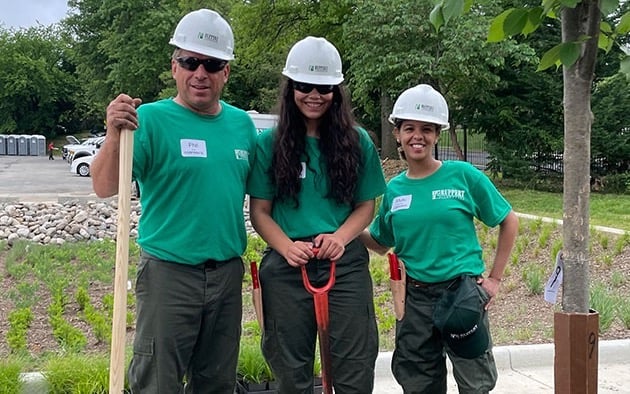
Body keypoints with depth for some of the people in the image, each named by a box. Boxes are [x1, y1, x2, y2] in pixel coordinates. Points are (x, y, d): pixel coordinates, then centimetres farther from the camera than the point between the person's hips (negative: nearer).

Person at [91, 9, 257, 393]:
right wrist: (115, 136, -36)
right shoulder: (152, 119, -10)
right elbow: (105, 188, -20)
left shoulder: (242, 123, 5)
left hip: (228, 272, 5)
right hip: (169, 273, -5)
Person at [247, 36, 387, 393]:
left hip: (346, 263, 0)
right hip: (287, 267, 0)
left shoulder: (357, 142, 4)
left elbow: (366, 206, 7)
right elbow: (259, 210, 2)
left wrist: (340, 237, -13)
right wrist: (288, 247, -16)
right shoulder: (270, 143, 1)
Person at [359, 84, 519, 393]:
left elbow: (509, 222, 2)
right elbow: (380, 243, 15)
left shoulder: (463, 175, -6)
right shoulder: (394, 189, 4)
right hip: (415, 297, 3)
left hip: (462, 291, -3)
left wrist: (495, 278, -1)